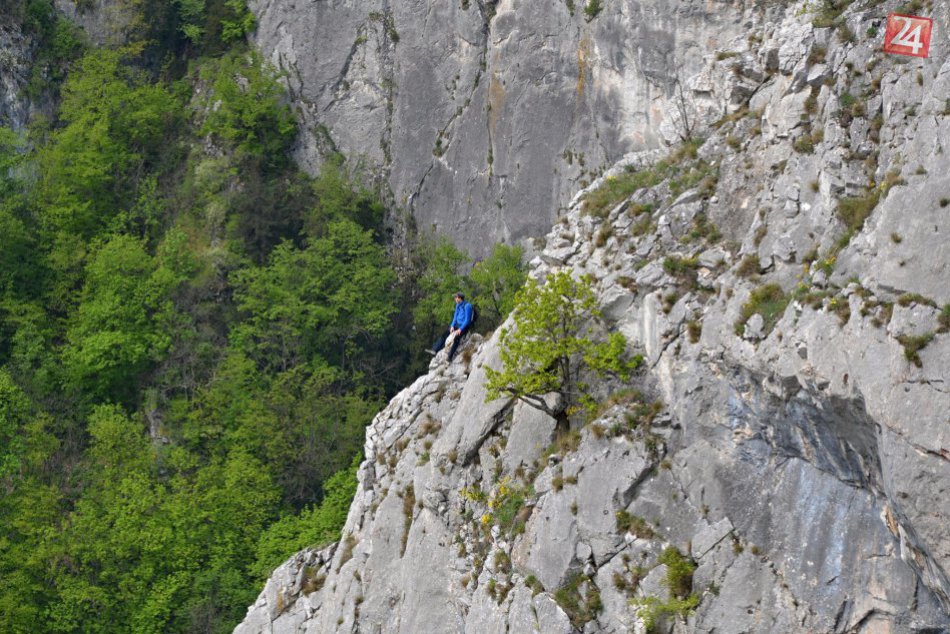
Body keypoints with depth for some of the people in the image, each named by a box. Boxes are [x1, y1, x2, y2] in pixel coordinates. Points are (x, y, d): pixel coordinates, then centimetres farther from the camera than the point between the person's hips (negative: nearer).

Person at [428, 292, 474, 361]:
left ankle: (450, 356, -33)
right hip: (458, 324, 9)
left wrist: (460, 329, -24)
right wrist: (452, 326, -3)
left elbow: (467, 320, -21)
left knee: (456, 338, -31)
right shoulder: (458, 305, 7)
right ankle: (435, 350, -2)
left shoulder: (467, 306, -19)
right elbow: (455, 316, 13)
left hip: (465, 326, -9)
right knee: (445, 334, -1)